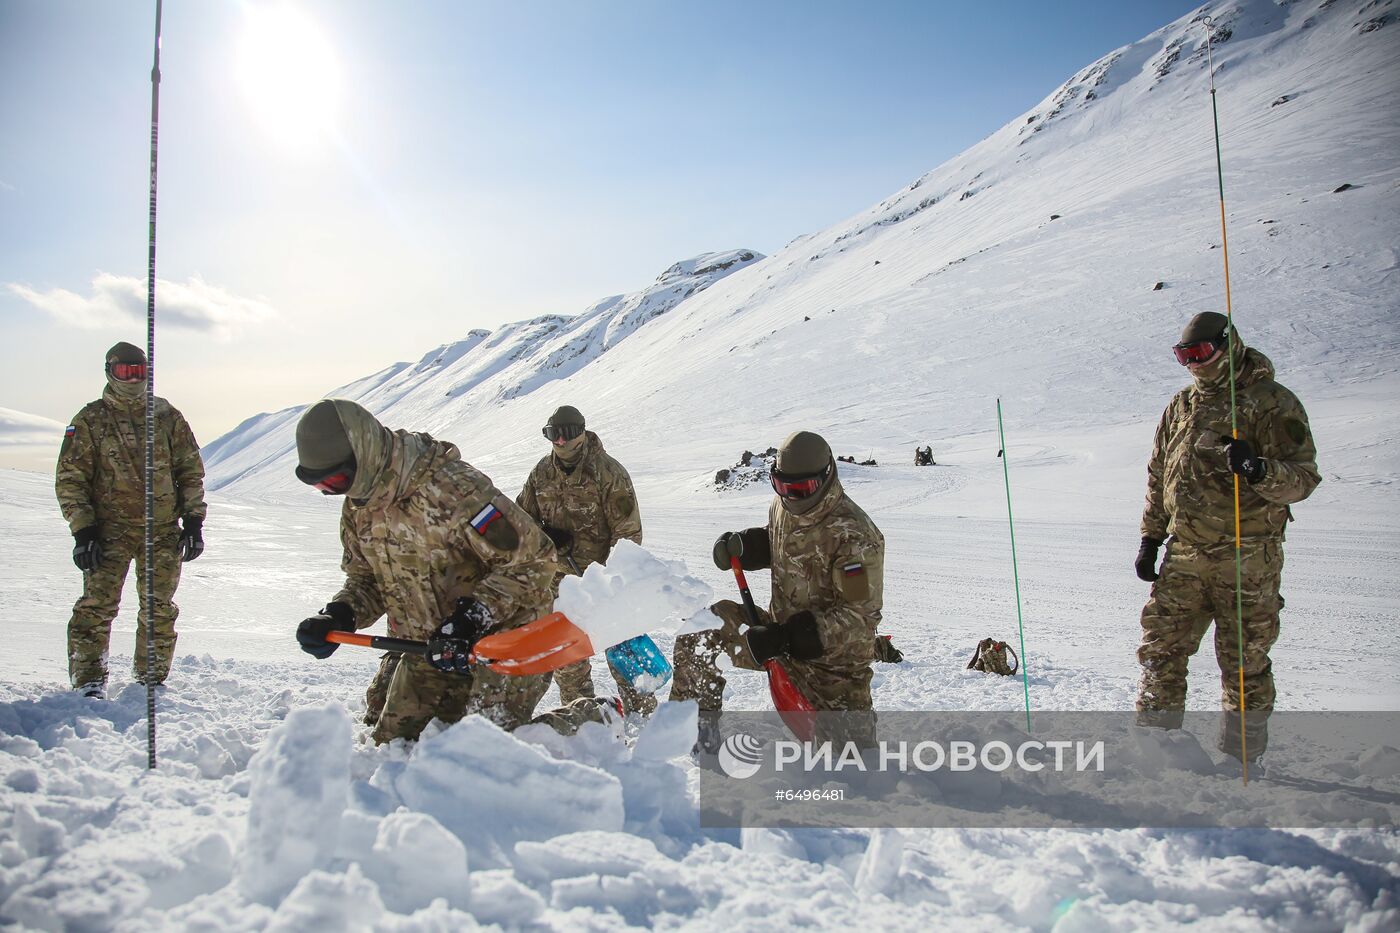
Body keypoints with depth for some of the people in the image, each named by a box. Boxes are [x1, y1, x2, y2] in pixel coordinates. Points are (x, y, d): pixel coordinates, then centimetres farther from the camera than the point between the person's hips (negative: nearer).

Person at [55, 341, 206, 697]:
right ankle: (88, 681, 3)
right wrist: (83, 530, -8)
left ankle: (152, 677, 20)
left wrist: (193, 521, 3)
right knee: (98, 605, -7)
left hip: (163, 530, 2)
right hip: (111, 529, -2)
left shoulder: (167, 416, 8)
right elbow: (70, 480, 1)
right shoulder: (90, 420, 3)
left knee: (159, 608, 7)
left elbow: (191, 470, 10)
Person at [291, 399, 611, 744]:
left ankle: (594, 720, 7)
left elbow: (534, 559, -26)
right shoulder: (357, 507, 1)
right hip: (430, 650, 8)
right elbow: (366, 579, 14)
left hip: (505, 635, -8)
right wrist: (339, 615, -7)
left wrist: (472, 615, -31)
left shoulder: (450, 487, -28)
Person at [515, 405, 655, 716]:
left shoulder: (608, 472, -12)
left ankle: (642, 712, 14)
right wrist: (545, 536, -9)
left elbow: (628, 530, -13)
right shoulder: (542, 472, 4)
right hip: (562, 576, 5)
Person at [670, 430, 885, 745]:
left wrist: (784, 638, -32)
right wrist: (743, 544, -4)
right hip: (781, 630, 6)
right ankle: (698, 727, 5)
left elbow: (861, 614, -26)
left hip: (833, 657, -6)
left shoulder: (854, 535, -26)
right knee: (700, 626, -9)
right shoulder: (783, 506, -3)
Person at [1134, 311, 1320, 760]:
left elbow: (1304, 478, -10)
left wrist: (1260, 471, -31)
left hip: (1247, 559, -5)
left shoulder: (1272, 403, -3)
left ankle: (1241, 756, 18)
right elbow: (1158, 478, 20)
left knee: (1244, 659, 4)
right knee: (1161, 647, 5)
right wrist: (1150, 538, 16)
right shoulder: (1180, 407, 14)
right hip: (1184, 556, 5)